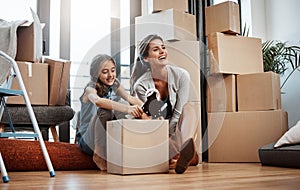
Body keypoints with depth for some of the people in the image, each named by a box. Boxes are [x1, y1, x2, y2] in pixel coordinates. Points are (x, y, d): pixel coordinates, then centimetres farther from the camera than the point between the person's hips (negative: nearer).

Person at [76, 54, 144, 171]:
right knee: (105, 111, -31)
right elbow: (98, 101, -39)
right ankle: (99, 155, -20)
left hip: (108, 138, 5)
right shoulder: (90, 89, -15)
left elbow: (129, 98, -11)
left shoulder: (114, 85, 5)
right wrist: (126, 108, -54)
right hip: (87, 140, -5)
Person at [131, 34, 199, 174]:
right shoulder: (141, 85, -17)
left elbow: (178, 113, -14)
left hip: (176, 128, 2)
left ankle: (186, 151, -53)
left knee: (188, 108, -27)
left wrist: (168, 137, -20)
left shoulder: (181, 75, -15)